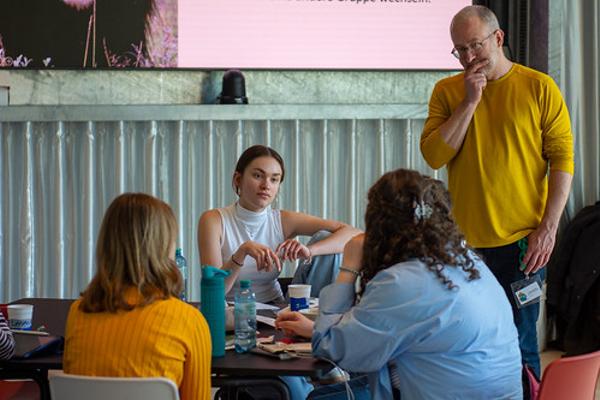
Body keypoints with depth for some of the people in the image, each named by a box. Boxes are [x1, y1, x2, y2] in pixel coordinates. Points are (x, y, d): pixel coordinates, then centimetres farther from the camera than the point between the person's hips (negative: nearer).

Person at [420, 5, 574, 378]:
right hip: (465, 242, 2)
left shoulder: (539, 88, 0)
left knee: (519, 345, 2)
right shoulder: (447, 92, 7)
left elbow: (562, 160, -2)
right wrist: (470, 102, -10)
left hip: (520, 241, -2)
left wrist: (548, 228, -9)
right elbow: (433, 155, -4)